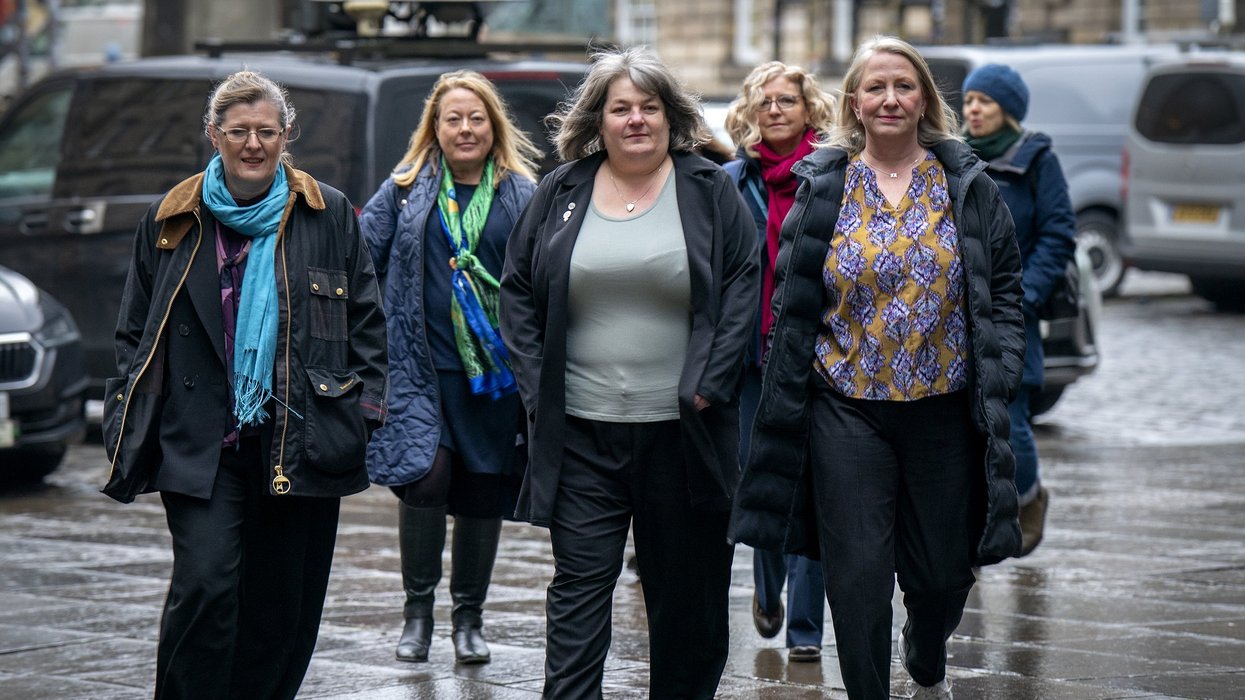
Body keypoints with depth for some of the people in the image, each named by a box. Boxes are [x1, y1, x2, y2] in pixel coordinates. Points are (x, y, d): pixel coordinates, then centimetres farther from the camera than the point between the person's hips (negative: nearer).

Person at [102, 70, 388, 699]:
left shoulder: (328, 214, 6)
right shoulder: (172, 220, 8)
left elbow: (366, 317, 9)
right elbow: (135, 330, 13)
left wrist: (366, 404, 0)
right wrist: (126, 419, 5)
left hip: (300, 443, 1)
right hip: (201, 442, -1)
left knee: (283, 601, 6)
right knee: (205, 584, -15)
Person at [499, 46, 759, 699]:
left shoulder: (709, 190, 2)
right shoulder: (560, 192, 7)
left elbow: (744, 285, -2)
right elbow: (518, 290, 10)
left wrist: (710, 384, -9)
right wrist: (536, 387, 0)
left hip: (680, 427, -1)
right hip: (582, 431, 1)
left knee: (686, 590, 8)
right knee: (579, 584, -2)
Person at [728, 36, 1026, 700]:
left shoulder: (968, 187, 3)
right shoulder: (823, 189, 2)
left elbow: (1003, 292, 5)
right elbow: (792, 305, 4)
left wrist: (996, 383, -5)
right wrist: (788, 406, 0)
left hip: (943, 410, 1)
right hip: (848, 412, -1)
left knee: (944, 571, 10)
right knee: (857, 576, -4)